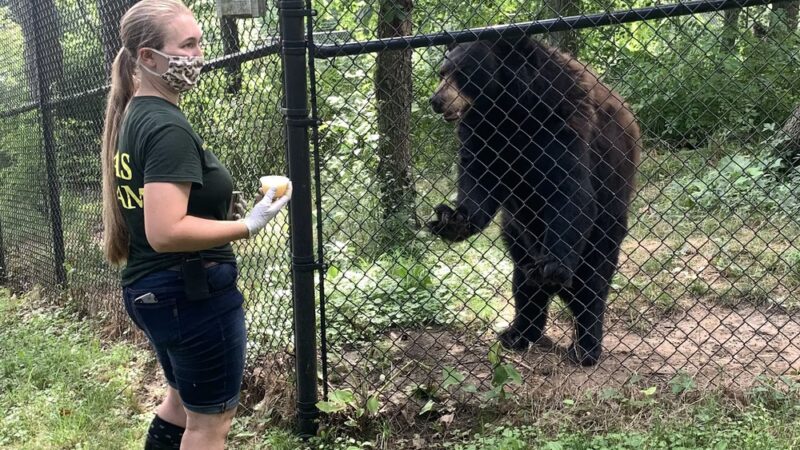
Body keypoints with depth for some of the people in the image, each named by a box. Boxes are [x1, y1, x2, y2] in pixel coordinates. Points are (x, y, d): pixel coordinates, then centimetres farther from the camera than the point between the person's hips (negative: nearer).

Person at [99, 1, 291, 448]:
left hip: (149, 290, 9)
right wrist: (249, 225, -22)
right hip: (194, 293, -9)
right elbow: (166, 232, -29)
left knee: (184, 400, 29)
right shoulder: (169, 127, -21)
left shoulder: (131, 116, 8)